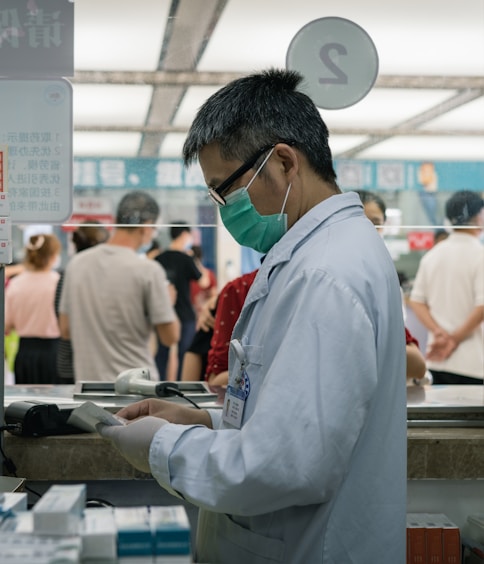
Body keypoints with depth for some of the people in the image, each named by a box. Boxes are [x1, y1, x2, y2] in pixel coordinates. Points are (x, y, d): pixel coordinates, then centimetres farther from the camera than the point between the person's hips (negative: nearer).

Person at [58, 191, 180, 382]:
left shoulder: (76, 263, 2)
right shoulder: (148, 270, -13)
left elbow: (65, 330, 10)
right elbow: (170, 336, -8)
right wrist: (168, 300, 10)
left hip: (88, 379, 5)